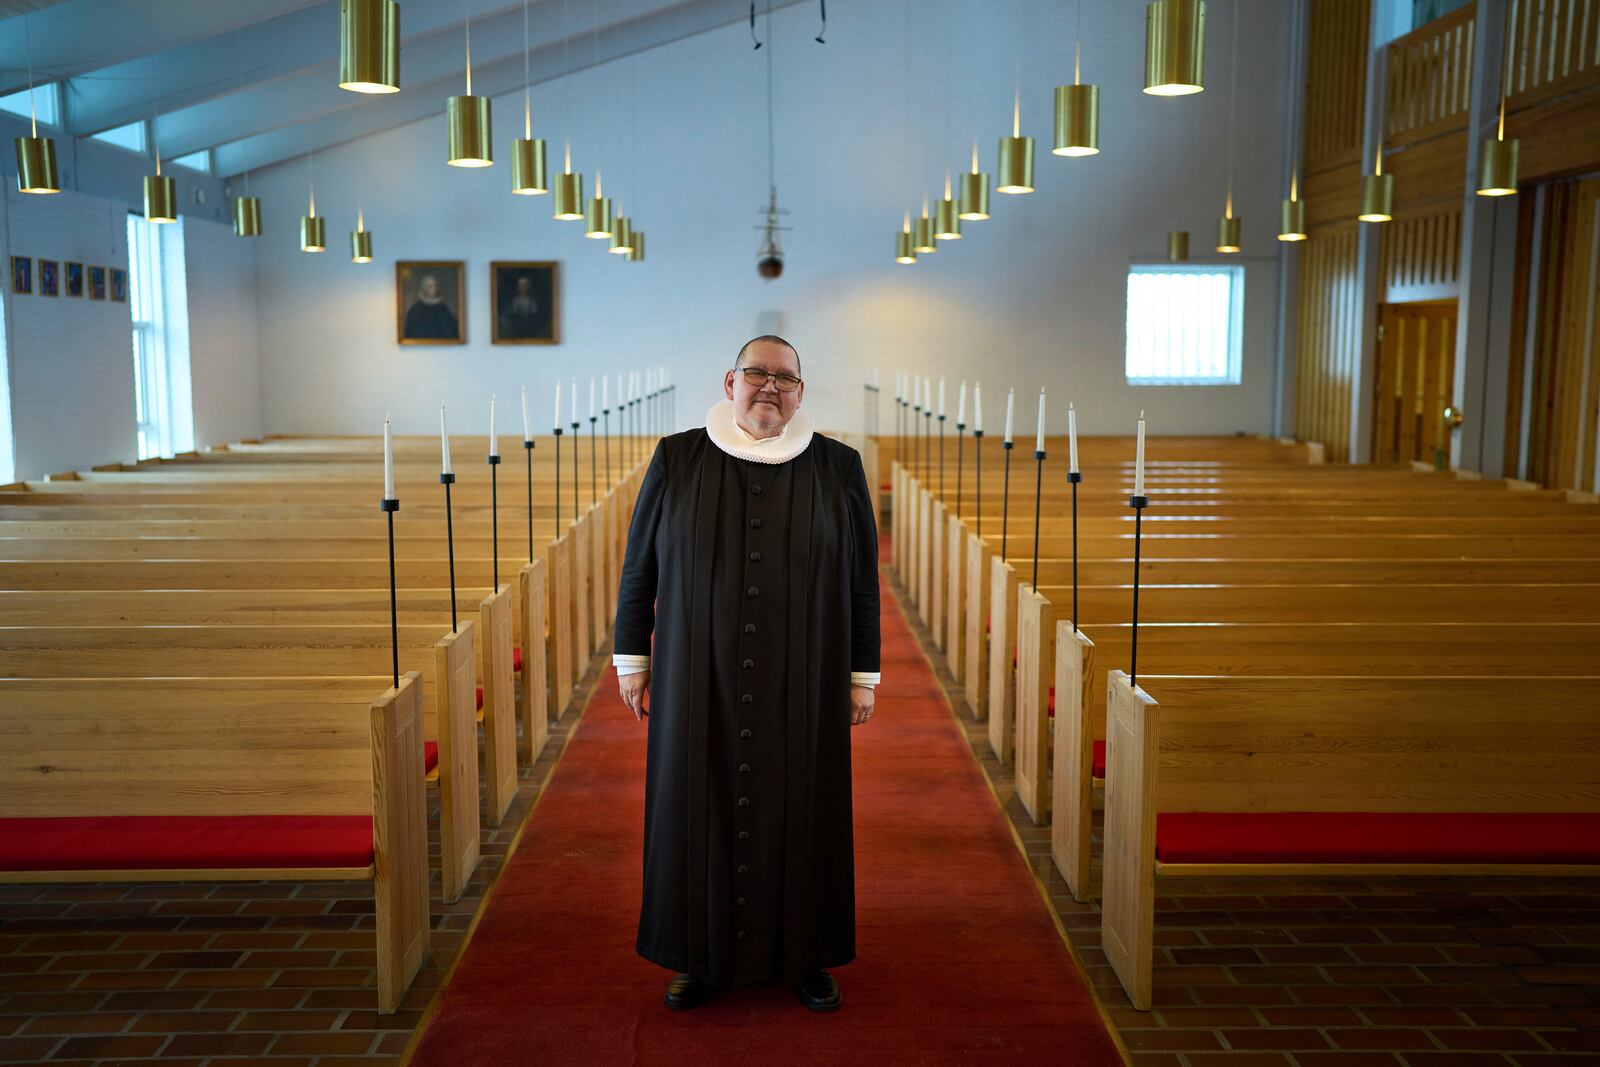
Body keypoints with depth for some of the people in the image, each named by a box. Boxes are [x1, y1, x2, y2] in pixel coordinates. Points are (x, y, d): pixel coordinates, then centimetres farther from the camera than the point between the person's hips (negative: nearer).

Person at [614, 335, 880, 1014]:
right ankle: (701, 956, 24)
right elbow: (638, 567, 5)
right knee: (698, 806, 7)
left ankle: (805, 956, 25)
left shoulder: (838, 468, 0)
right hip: (699, 683, 0)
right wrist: (632, 658, 4)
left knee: (801, 807, 8)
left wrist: (863, 675, 1)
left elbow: (863, 580, 2)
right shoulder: (677, 461, 0)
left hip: (803, 686, 0)